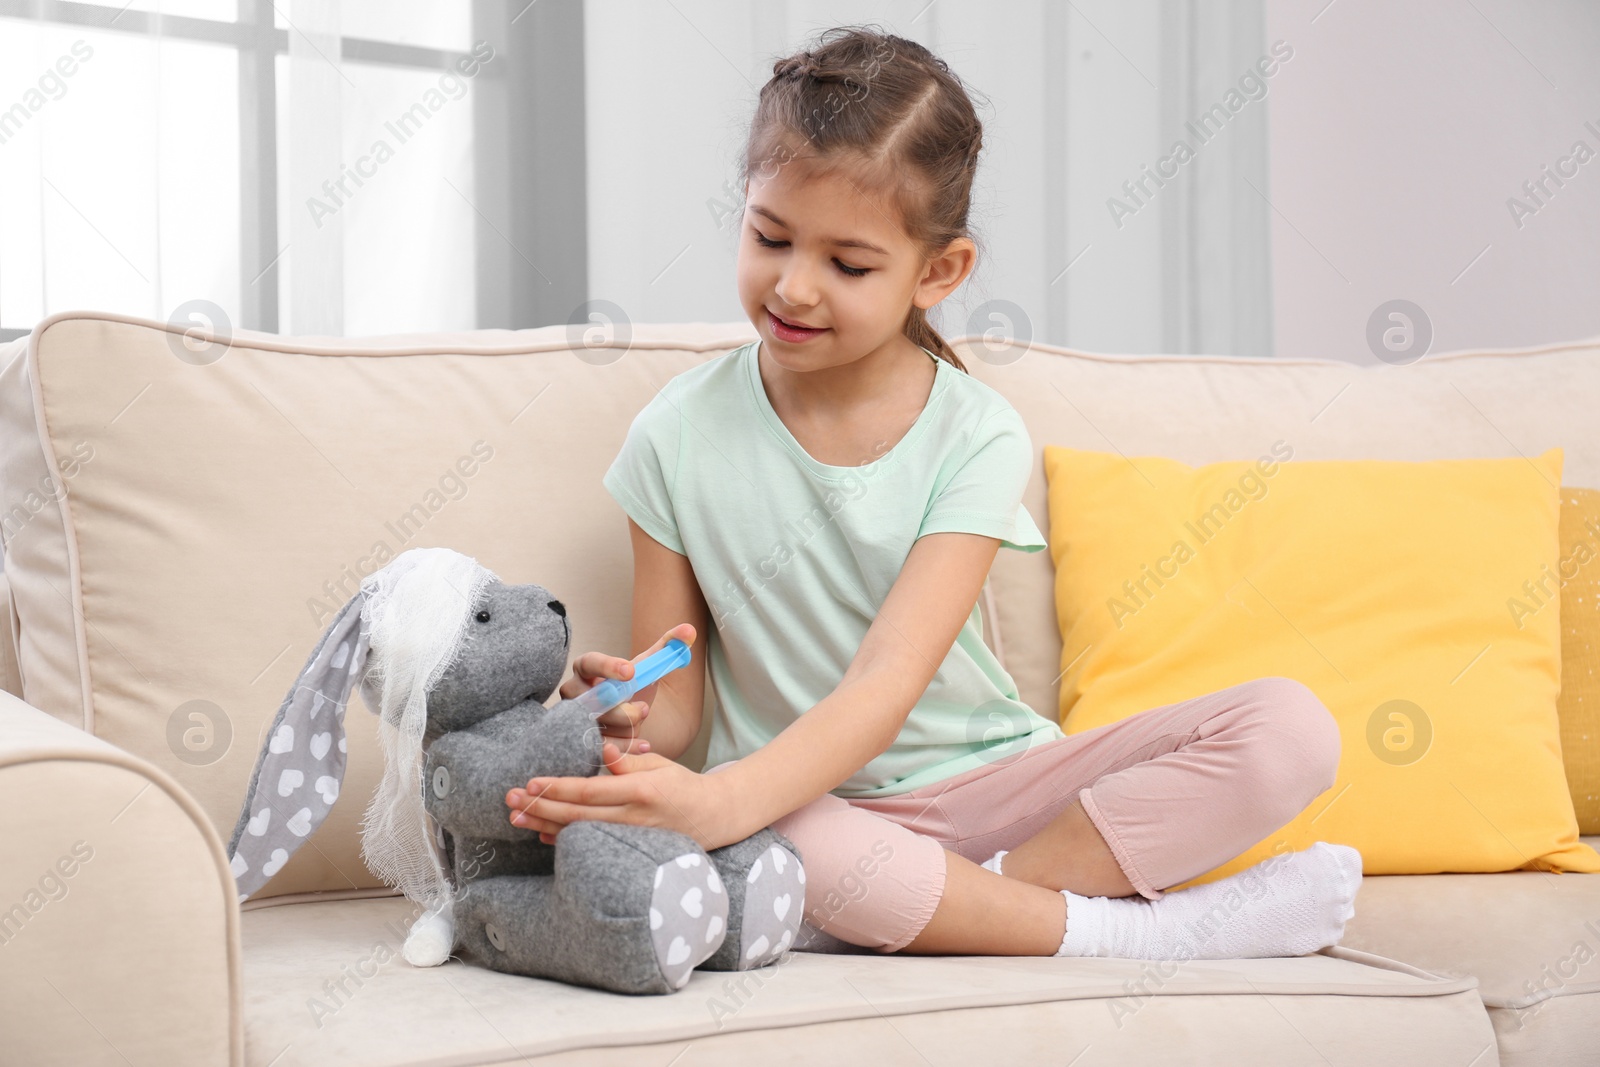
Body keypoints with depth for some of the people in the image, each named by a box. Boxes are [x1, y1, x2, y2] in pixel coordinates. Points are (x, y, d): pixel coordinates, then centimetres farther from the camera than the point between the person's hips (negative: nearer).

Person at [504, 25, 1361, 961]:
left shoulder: (976, 436, -8)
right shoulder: (681, 437, -4)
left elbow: (889, 681, -21)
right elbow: (676, 701, 0)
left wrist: (722, 798, -39)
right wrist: (628, 732, -26)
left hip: (989, 779, 1)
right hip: (806, 805, -1)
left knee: (1292, 727, -17)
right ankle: (1136, 932, -21)